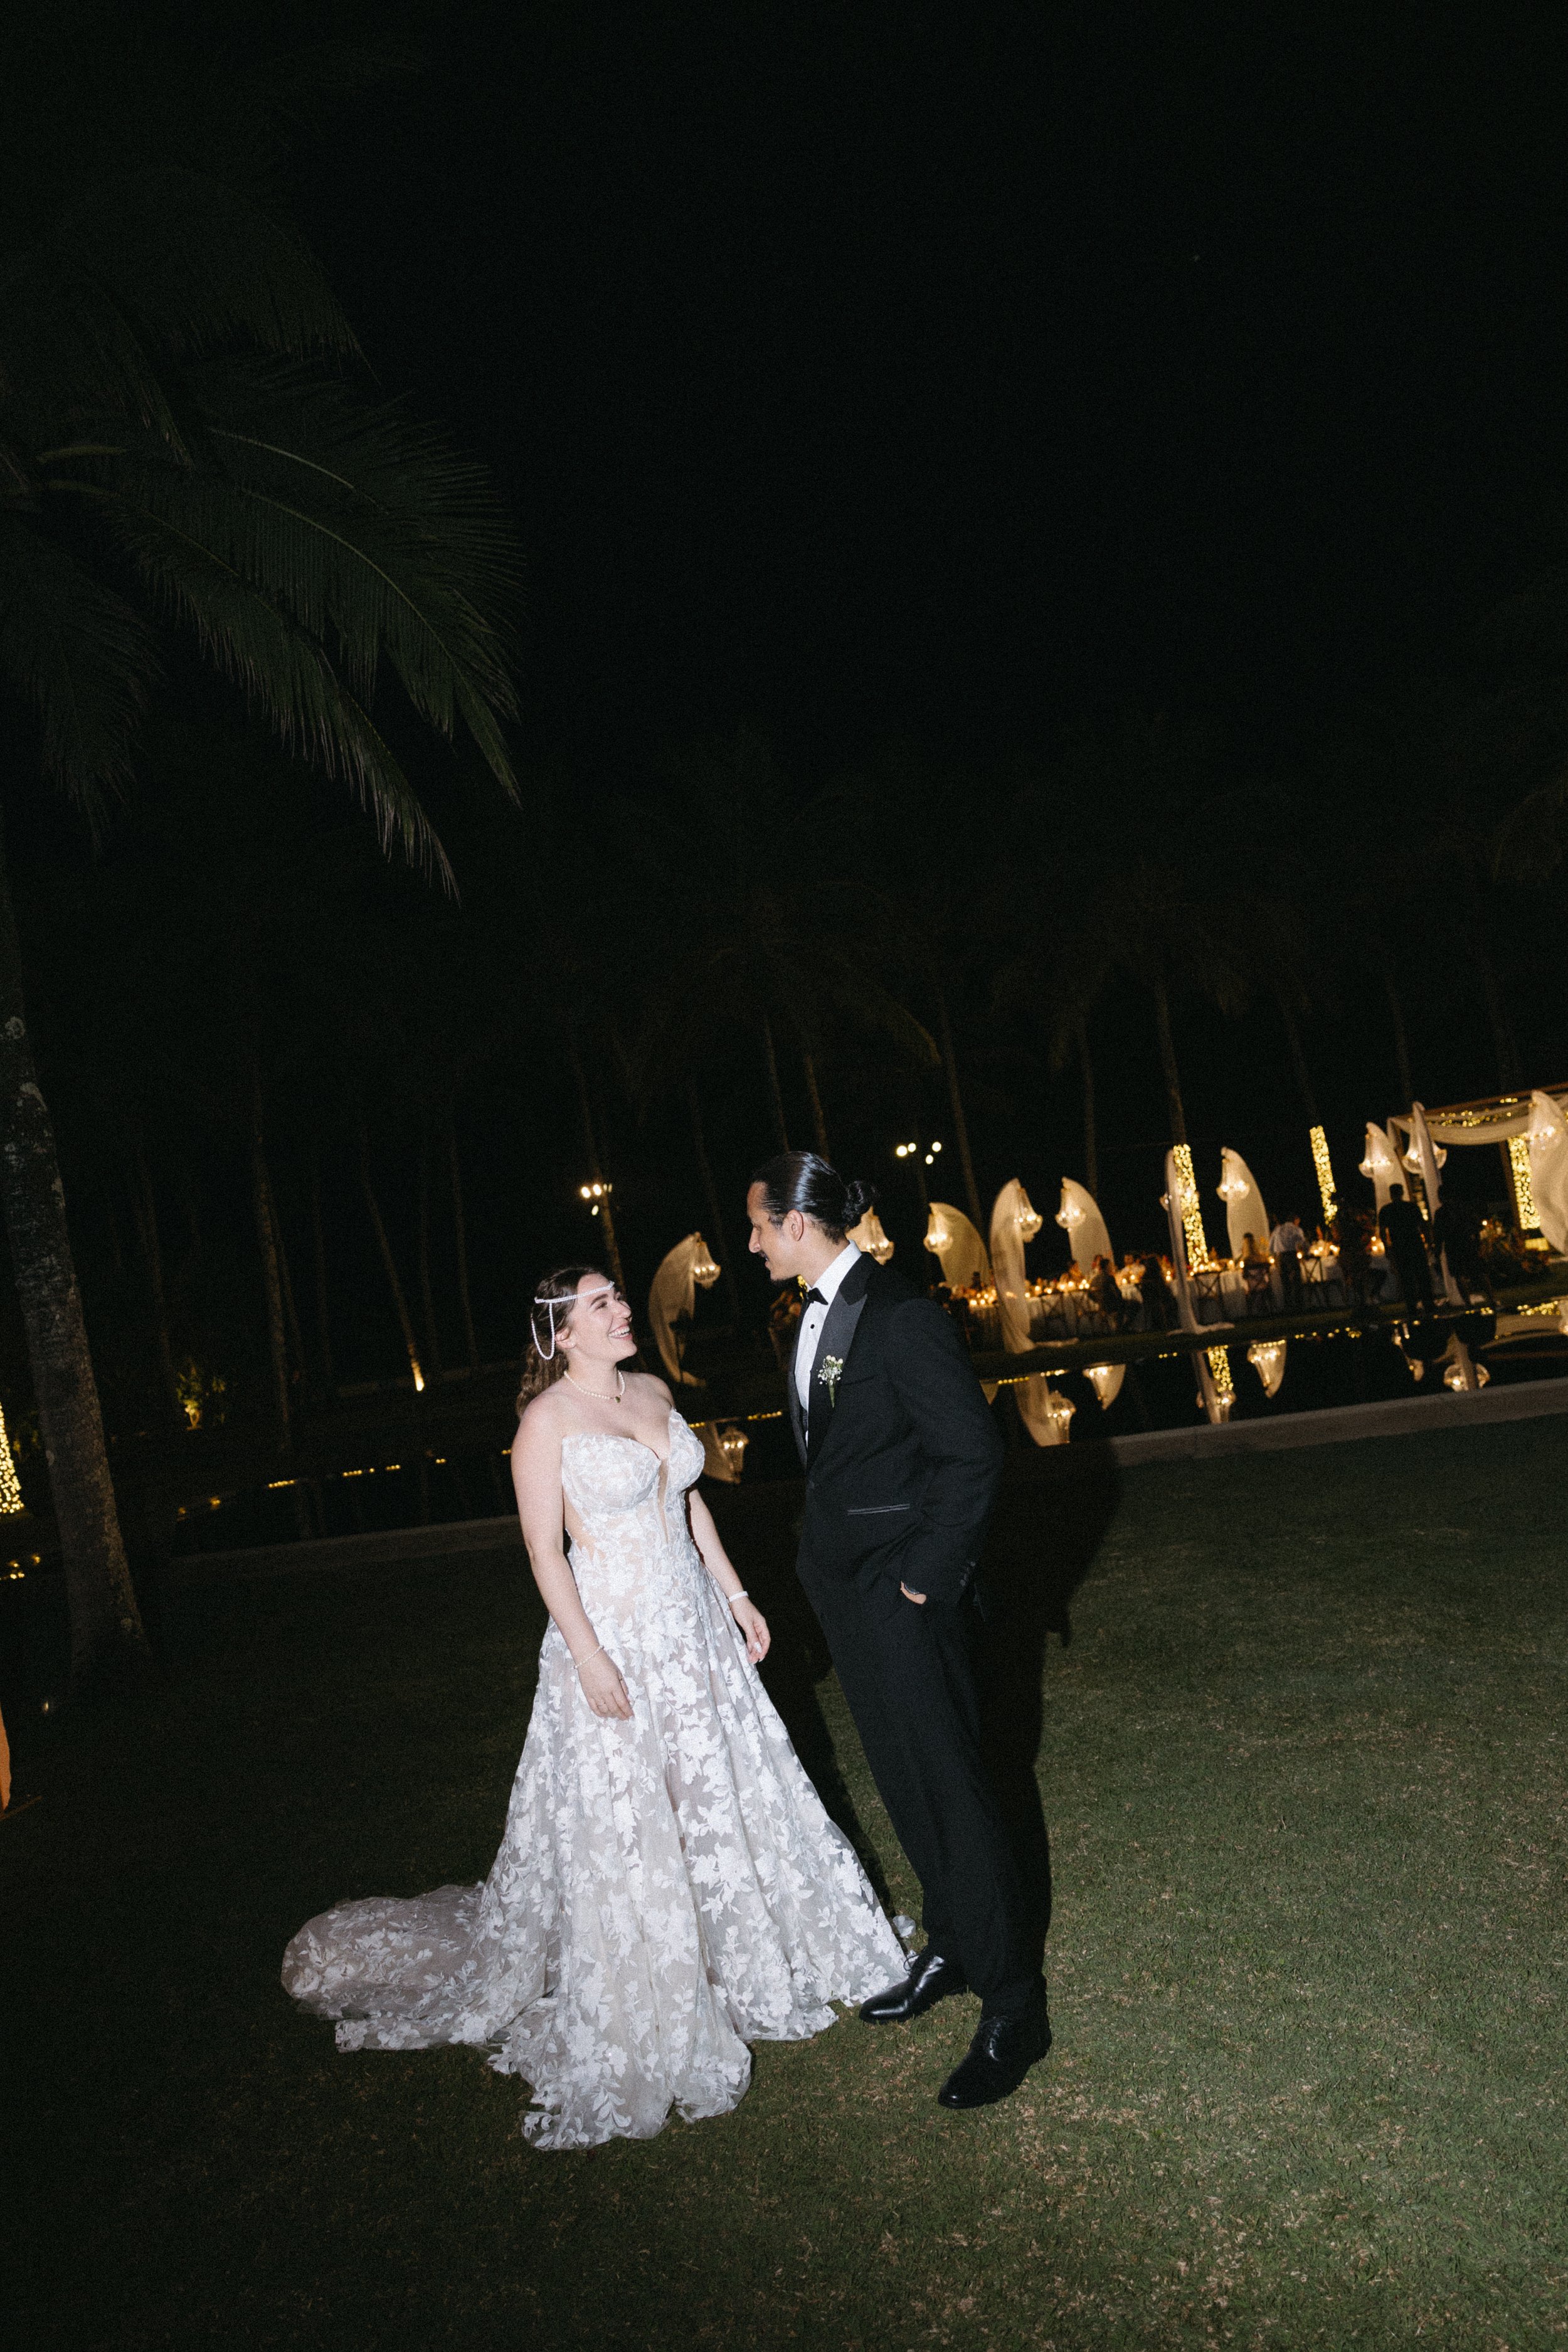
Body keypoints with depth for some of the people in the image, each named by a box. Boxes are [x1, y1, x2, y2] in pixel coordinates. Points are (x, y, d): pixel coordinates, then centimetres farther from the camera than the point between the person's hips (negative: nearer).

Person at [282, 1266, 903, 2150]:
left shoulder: (654, 1392, 4)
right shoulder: (548, 1421, -15)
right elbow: (545, 1549, -16)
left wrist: (734, 1593, 12)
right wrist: (589, 1655, -20)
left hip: (692, 1623, 7)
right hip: (615, 1636, -7)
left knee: (721, 1793, 19)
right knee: (625, 1824, 4)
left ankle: (744, 1964, 42)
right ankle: (642, 2030, 23)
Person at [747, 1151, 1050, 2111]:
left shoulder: (902, 1317, -21)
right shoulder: (821, 1315, 7)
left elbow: (974, 1455, -22)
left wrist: (926, 1578, -17)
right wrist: (830, 1564, 13)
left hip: (904, 1597, -9)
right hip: (846, 1589, 9)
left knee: (950, 1788, 1)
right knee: (905, 1780, 20)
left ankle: (1014, 2006, 16)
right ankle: (953, 1950, 38)